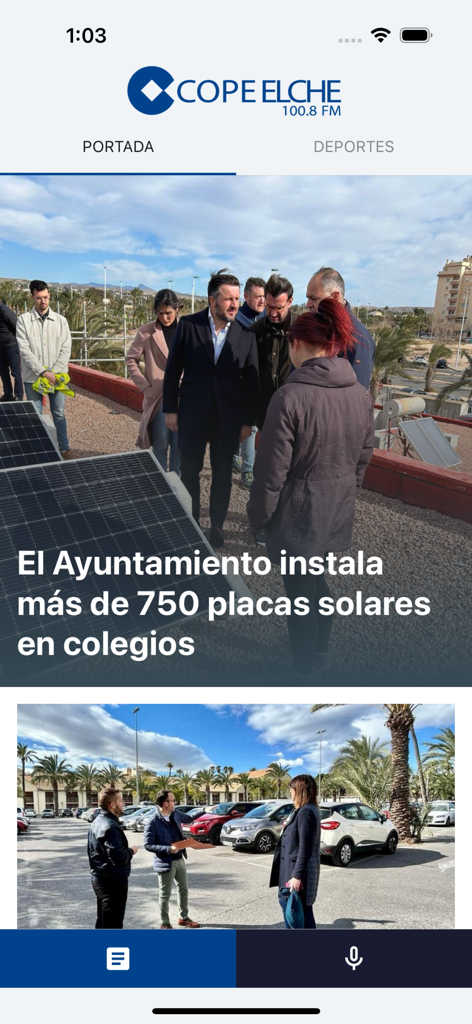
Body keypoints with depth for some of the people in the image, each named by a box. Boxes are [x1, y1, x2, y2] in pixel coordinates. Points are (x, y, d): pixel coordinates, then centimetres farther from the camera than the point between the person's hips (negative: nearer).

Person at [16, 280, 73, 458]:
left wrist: (54, 372, -12)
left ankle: (64, 448, 19)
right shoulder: (23, 320, -2)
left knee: (59, 414, 9)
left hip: (57, 377, 1)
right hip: (33, 378, -1)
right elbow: (24, 350, -9)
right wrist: (43, 372, -17)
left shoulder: (60, 320, 4)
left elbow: (65, 349, 0)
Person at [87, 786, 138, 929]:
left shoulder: (97, 822, 10)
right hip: (112, 880, -10)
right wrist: (131, 851, -11)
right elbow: (118, 857, -28)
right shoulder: (110, 826, -22)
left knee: (103, 921, 19)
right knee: (113, 924, -2)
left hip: (99, 878, 10)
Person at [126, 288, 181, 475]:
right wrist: (145, 386, -1)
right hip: (158, 396, -1)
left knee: (179, 446, 7)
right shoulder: (146, 332, -2)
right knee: (160, 445, 2)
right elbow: (131, 359, 5)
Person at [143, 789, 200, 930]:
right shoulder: (153, 822, -22)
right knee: (165, 895, 6)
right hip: (166, 863, -7)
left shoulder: (175, 814, 0)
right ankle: (165, 924, 21)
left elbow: (188, 818, 22)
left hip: (180, 860, 7)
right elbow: (148, 845, -21)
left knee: (183, 890, 19)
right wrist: (168, 849, -28)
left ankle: (184, 918, 36)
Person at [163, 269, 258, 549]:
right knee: (190, 472, 10)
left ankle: (217, 524, 28)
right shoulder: (188, 325, -6)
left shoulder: (246, 334, -4)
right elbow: (173, 369, 0)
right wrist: (170, 409, -1)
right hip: (192, 413, 0)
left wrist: (248, 421, 1)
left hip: (228, 418, 0)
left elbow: (251, 381, 0)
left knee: (223, 474, 11)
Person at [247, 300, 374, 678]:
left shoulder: (291, 396, -22)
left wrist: (258, 515, -3)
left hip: (297, 516, -6)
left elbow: (272, 470, -18)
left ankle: (304, 671, 26)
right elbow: (364, 459, 9)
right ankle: (321, 652, 42)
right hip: (338, 515, 6)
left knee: (300, 594, 10)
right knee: (316, 582, 25)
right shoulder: (362, 394, -2)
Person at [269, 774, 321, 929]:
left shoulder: (305, 812, -18)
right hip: (295, 870, 10)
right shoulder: (305, 810, 13)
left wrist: (297, 876, -23)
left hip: (297, 872, -10)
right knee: (303, 912, 14)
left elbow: (305, 848, -22)